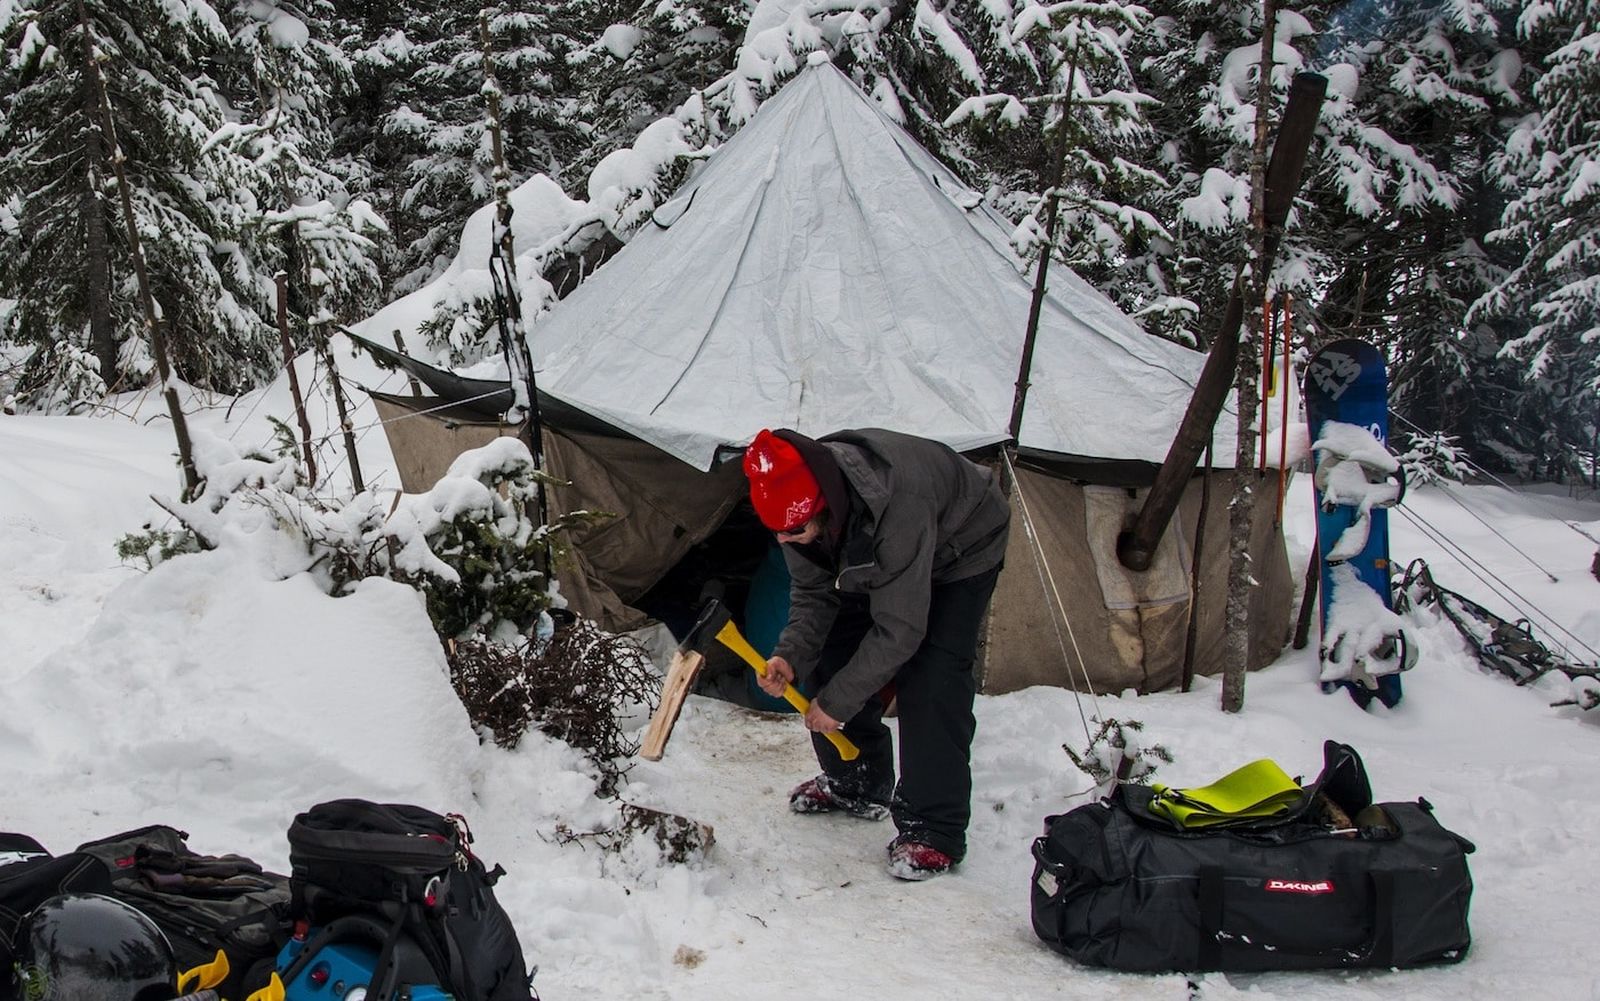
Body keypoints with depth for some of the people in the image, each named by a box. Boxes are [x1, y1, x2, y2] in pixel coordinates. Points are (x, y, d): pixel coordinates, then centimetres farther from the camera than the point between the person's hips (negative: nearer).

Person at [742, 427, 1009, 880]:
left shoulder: (897, 507, -45)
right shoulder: (802, 501, -24)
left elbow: (899, 630, -37)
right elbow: (812, 593, -9)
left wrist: (837, 700, -30)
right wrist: (789, 656, -26)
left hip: (960, 551, -7)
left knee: (929, 681, -20)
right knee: (829, 657, 1)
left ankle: (934, 830, -13)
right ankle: (856, 784, 21)